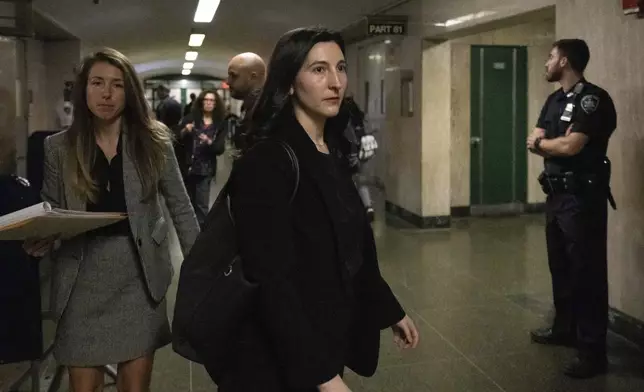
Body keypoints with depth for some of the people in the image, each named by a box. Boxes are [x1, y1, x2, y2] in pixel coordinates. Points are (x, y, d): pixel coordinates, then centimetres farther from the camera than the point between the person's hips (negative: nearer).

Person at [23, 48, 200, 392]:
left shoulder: (154, 141, 0)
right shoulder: (58, 147, 1)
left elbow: (180, 208, 3)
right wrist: (40, 241, -14)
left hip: (139, 275, 0)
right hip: (82, 277, 1)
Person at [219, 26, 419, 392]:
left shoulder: (333, 154, 4)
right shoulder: (265, 161, -21)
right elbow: (273, 281, -26)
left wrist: (391, 310, 18)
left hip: (326, 339, 8)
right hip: (278, 356, -7)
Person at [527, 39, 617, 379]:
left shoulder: (593, 98, -13)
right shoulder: (554, 99, 14)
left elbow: (570, 146, -22)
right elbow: (533, 143, 9)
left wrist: (542, 142, -3)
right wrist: (553, 144, -12)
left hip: (582, 197, -9)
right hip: (556, 194, 9)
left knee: (586, 272, -4)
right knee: (560, 267, 18)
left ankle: (593, 351, 3)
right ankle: (564, 329, 34)